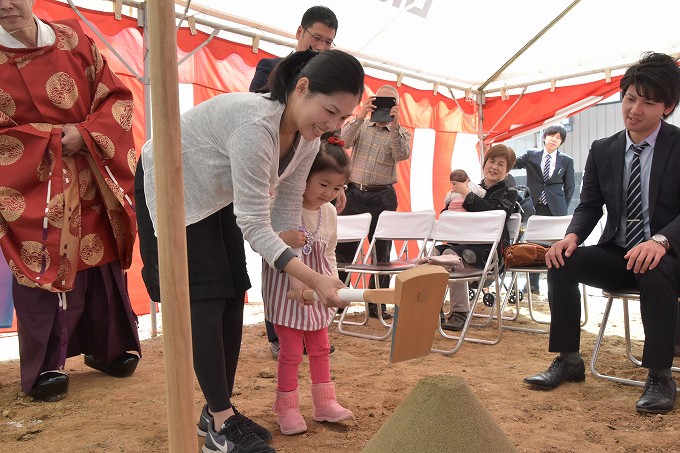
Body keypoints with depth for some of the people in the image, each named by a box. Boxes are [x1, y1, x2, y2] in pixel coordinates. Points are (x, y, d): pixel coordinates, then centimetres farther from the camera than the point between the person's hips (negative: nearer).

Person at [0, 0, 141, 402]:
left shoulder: (74, 39, 4)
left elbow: (117, 97, 3)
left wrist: (85, 134, -12)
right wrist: (50, 139, -14)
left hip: (90, 182, 3)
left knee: (101, 263, 9)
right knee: (43, 267, -1)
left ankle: (107, 349, 26)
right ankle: (46, 367, 14)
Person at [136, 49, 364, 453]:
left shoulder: (308, 139, -12)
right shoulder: (255, 124, -39)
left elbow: (287, 208, -8)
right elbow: (255, 223, -39)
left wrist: (297, 275, -17)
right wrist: (314, 278, -44)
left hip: (217, 196, 8)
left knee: (233, 293, 4)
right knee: (205, 298, -11)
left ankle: (218, 408, 16)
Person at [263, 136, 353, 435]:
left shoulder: (330, 212, 2)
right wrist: (283, 239, -38)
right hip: (286, 291, -6)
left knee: (320, 347, 16)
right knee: (291, 351, 3)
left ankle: (324, 403, 31)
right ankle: (287, 408, 22)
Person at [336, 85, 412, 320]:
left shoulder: (401, 133, 5)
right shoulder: (360, 125, 9)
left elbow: (402, 155, -15)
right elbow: (343, 141, -10)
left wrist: (394, 126, -28)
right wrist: (360, 116, -23)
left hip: (382, 198, 0)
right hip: (353, 193, 1)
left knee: (382, 251, 3)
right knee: (342, 247, 1)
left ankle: (377, 304, 14)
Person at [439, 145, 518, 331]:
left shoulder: (508, 193, 11)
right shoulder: (474, 188, 24)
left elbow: (491, 211, -13)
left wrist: (466, 193, -8)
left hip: (490, 247, -5)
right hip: (464, 241, 5)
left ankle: (460, 312, -24)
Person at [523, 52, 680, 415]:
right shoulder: (602, 150, 6)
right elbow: (590, 205, 7)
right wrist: (572, 235, -15)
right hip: (616, 255, 4)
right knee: (561, 261, -20)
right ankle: (568, 360, -9)